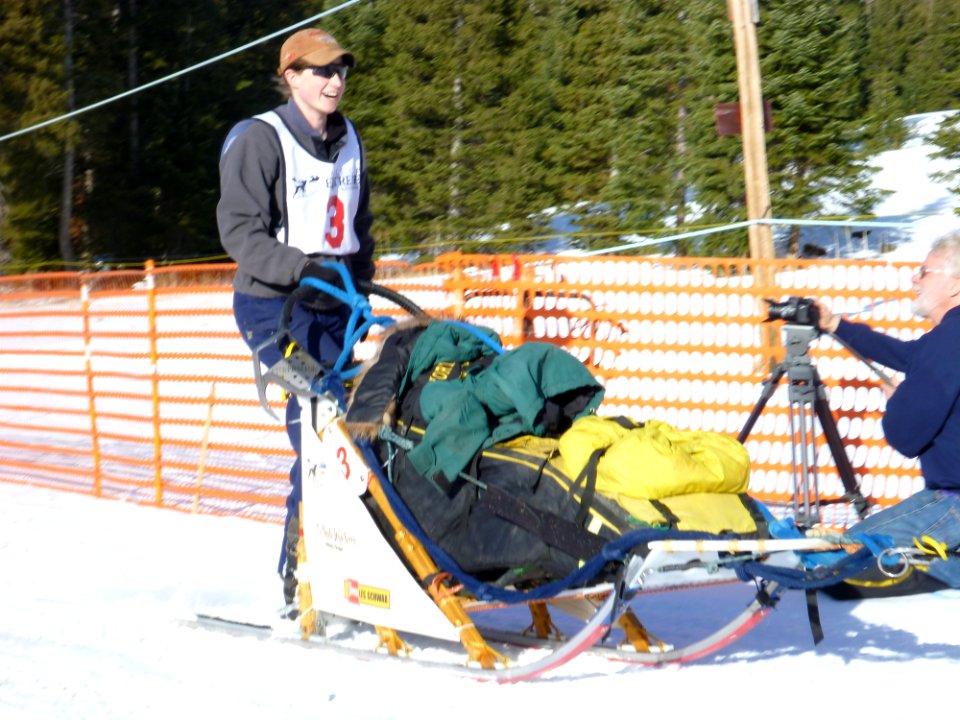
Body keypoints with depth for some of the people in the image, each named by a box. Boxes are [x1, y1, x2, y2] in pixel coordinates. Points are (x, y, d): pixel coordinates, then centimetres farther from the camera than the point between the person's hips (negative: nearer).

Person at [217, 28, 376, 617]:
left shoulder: (349, 142, 15)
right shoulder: (261, 140, -6)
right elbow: (240, 230, -12)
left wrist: (362, 289, 13)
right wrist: (304, 269, -25)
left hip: (334, 308, 7)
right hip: (275, 305, -7)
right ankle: (300, 582, -11)